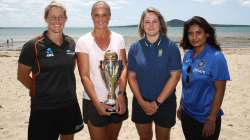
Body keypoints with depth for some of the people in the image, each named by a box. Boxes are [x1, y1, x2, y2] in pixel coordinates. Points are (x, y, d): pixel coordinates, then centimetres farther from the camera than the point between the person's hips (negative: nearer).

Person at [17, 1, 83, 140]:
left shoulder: (71, 43, 2)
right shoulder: (33, 46, -11)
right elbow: (22, 76, -4)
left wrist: (65, 89, 8)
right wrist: (40, 91, 1)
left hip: (70, 105, 5)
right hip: (43, 108, -4)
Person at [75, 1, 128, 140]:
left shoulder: (118, 38, 1)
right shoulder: (83, 41, -6)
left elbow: (124, 67, -1)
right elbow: (84, 76, -9)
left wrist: (121, 94, -13)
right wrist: (97, 103, -15)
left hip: (117, 100, 3)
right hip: (94, 102, -2)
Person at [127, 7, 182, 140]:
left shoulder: (171, 47, -8)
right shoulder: (135, 48, -3)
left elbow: (175, 76, -11)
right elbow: (131, 76, -2)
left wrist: (157, 102, -13)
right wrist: (142, 102, -10)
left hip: (165, 103, -1)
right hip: (141, 103, 2)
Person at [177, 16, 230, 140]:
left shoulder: (216, 57, -16)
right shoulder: (188, 55, 0)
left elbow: (220, 91, -15)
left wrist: (211, 119, -15)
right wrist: (181, 106, 10)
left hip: (205, 118, -5)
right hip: (187, 114, 5)